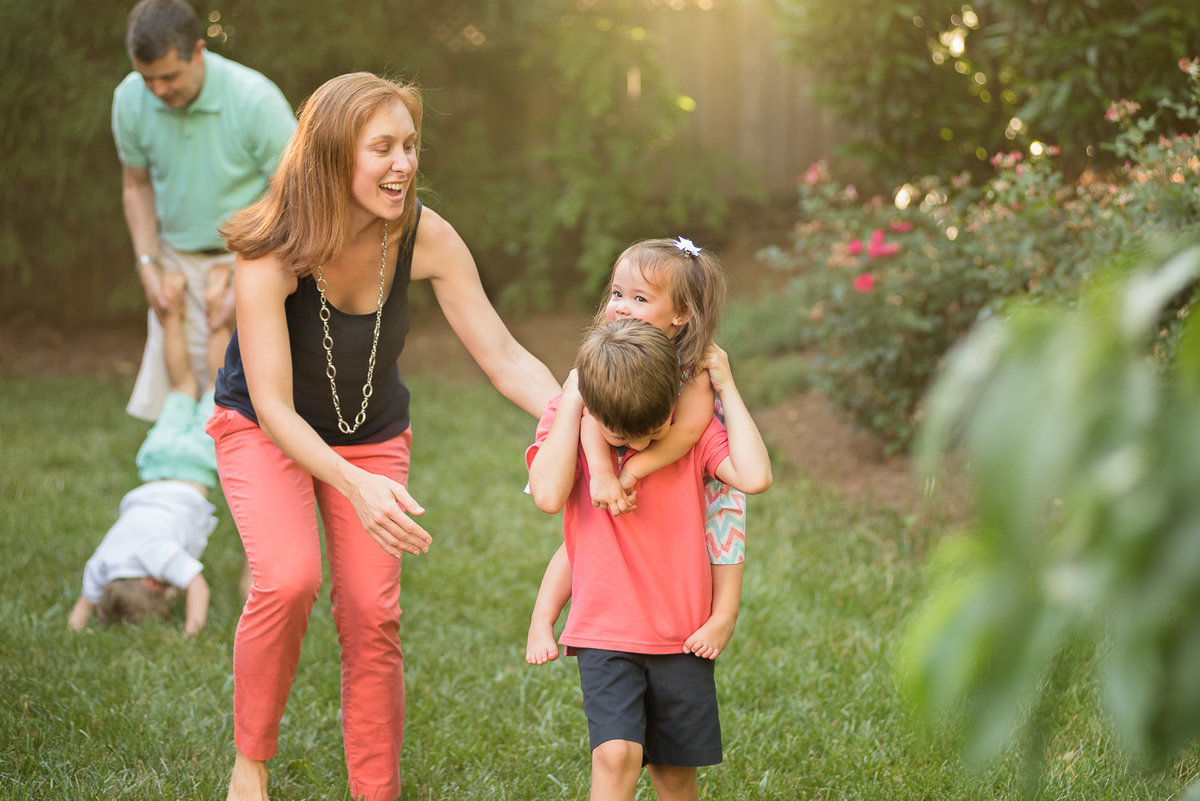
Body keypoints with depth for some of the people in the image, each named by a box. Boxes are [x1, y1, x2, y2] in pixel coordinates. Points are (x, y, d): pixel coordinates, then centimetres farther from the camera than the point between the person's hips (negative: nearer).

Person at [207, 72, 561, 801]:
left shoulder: (424, 237, -21)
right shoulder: (272, 251, -31)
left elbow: (504, 356, -20)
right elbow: (273, 407, -33)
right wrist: (355, 486, -48)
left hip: (373, 436, 3)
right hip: (263, 433, -3)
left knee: (372, 616, -7)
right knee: (289, 579, -26)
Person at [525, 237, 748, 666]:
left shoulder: (694, 366, -26)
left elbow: (690, 427, -38)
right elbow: (593, 414, -32)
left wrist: (634, 469, -42)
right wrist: (602, 473, -48)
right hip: (617, 475, 1)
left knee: (723, 504, -21)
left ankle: (724, 614, -12)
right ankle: (541, 622, 0)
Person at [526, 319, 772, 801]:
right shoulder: (564, 423, -5)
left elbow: (755, 477, -21)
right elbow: (549, 495, -23)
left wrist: (726, 387, -13)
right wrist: (570, 400, -18)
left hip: (682, 634, 2)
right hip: (605, 632, -1)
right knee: (616, 754, -18)